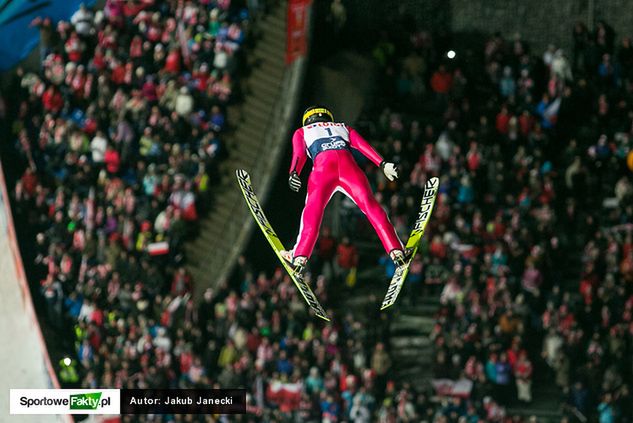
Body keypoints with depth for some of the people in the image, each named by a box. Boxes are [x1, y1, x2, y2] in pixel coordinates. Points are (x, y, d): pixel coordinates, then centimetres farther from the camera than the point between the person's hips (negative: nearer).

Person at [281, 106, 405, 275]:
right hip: (348, 164, 1)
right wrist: (383, 164, 7)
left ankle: (300, 256, -17)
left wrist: (293, 173, -5)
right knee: (370, 206, -4)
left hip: (323, 165, -1)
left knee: (313, 210, -1)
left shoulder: (302, 132, 34)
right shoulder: (343, 128, 39)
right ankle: (395, 250, -16)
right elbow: (362, 145, 20)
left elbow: (299, 153, 12)